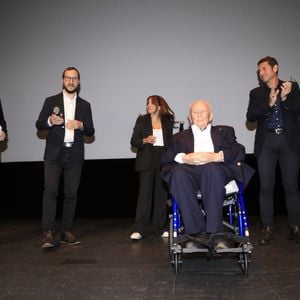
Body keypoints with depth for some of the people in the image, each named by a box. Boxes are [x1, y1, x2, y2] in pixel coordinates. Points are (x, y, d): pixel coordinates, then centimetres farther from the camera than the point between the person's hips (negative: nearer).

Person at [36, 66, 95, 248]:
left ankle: (67, 232, 10)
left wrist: (81, 125, -12)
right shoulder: (51, 101, 8)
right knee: (50, 191, -12)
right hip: (54, 154, -2)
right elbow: (39, 125, 5)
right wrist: (50, 121, -16)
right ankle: (49, 233, -12)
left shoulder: (85, 105, 12)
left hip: (75, 155, 2)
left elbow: (91, 132, 9)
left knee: (71, 193, 3)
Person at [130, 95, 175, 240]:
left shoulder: (168, 122, 12)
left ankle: (160, 227, 14)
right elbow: (133, 141, 4)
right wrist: (145, 140, -15)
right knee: (144, 193, -8)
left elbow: (170, 141, 14)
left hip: (163, 161, 2)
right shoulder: (141, 120, 7)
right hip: (146, 161, -2)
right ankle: (139, 229, -7)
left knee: (161, 193, 4)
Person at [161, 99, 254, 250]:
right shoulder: (180, 137, 30)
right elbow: (165, 158, 13)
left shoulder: (224, 131, 29)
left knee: (210, 168, -37)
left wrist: (216, 156, -9)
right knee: (178, 173, -34)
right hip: (190, 172, 1)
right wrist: (184, 158, -8)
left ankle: (214, 232, -37)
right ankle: (197, 231, -34)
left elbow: (240, 152, 9)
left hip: (216, 170, -1)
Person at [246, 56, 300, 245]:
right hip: (266, 143, 1)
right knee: (266, 187, 0)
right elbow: (251, 116, -1)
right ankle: (268, 228, 7)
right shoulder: (256, 93, 12)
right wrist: (269, 104, -14)